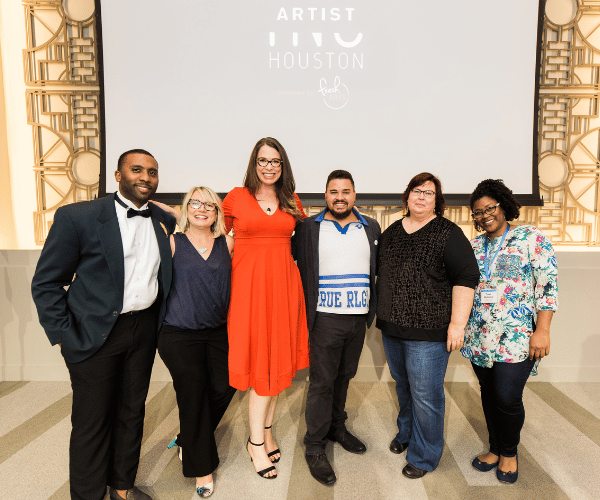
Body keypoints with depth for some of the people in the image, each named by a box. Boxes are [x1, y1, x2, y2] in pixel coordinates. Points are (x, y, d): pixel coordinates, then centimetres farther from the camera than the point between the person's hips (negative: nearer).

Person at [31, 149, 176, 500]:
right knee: (92, 421, 9)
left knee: (133, 411, 18)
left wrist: (162, 325, 7)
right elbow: (46, 283, -6)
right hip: (96, 334, -4)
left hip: (145, 328, 5)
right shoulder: (77, 217, -9)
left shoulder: (165, 222, 4)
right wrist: (64, 338, -10)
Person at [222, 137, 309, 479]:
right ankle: (257, 442, 17)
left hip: (284, 284, 4)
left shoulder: (292, 203, 10)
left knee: (277, 357, 9)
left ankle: (266, 431, 27)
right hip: (249, 284, -3)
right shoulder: (236, 198, 1)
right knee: (259, 359, -1)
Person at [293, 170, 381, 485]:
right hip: (326, 318, -4)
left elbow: (381, 267, 14)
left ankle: (337, 427, 39)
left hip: (358, 318, 4)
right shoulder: (308, 228, -2)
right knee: (322, 382, 2)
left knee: (344, 376, 18)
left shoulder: (371, 228, 8)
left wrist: (374, 308, 7)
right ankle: (315, 447, 18)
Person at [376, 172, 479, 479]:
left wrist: (457, 323, -17)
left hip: (428, 332, -6)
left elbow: (466, 277, -13)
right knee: (403, 385, 22)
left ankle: (424, 455, 26)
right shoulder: (391, 232, 10)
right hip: (391, 328, 6)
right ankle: (405, 433, 45)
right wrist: (381, 313, 19)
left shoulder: (447, 233, -8)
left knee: (425, 394, 5)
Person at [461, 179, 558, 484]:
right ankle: (495, 449, 32)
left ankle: (509, 452, 23)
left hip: (516, 336, -4)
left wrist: (542, 330, -13)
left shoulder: (532, 238, -3)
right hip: (480, 336, 5)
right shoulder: (475, 245, 11)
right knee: (488, 393, 13)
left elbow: (548, 286, -8)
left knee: (507, 397, -4)